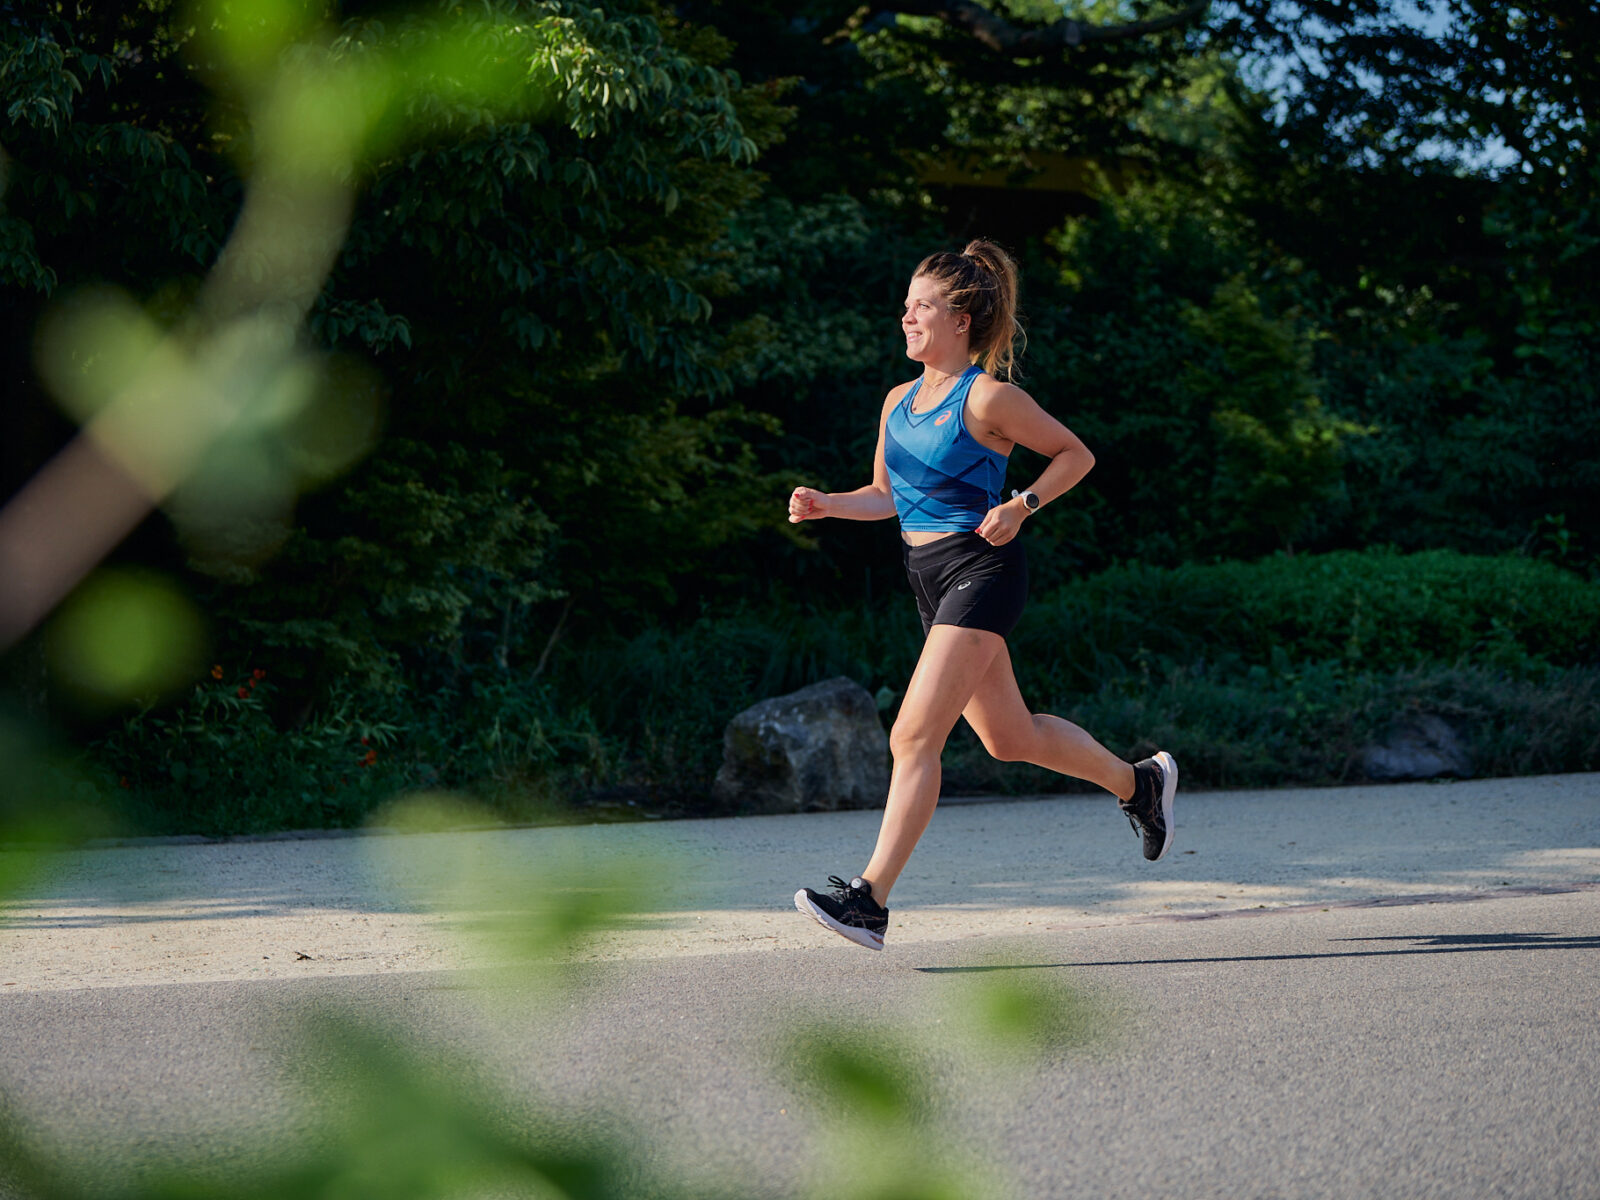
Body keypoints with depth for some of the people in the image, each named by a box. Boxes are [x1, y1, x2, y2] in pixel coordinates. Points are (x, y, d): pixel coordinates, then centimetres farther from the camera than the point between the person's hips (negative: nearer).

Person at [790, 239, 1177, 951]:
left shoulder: (988, 398, -10)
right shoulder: (899, 402, 11)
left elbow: (1076, 455, -2)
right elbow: (886, 496, 20)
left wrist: (1022, 506, -15)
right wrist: (825, 505, 2)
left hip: (980, 570, -9)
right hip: (930, 578, 9)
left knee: (914, 735, -16)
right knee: (1009, 739, 16)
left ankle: (870, 899, -17)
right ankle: (1139, 782, 38)